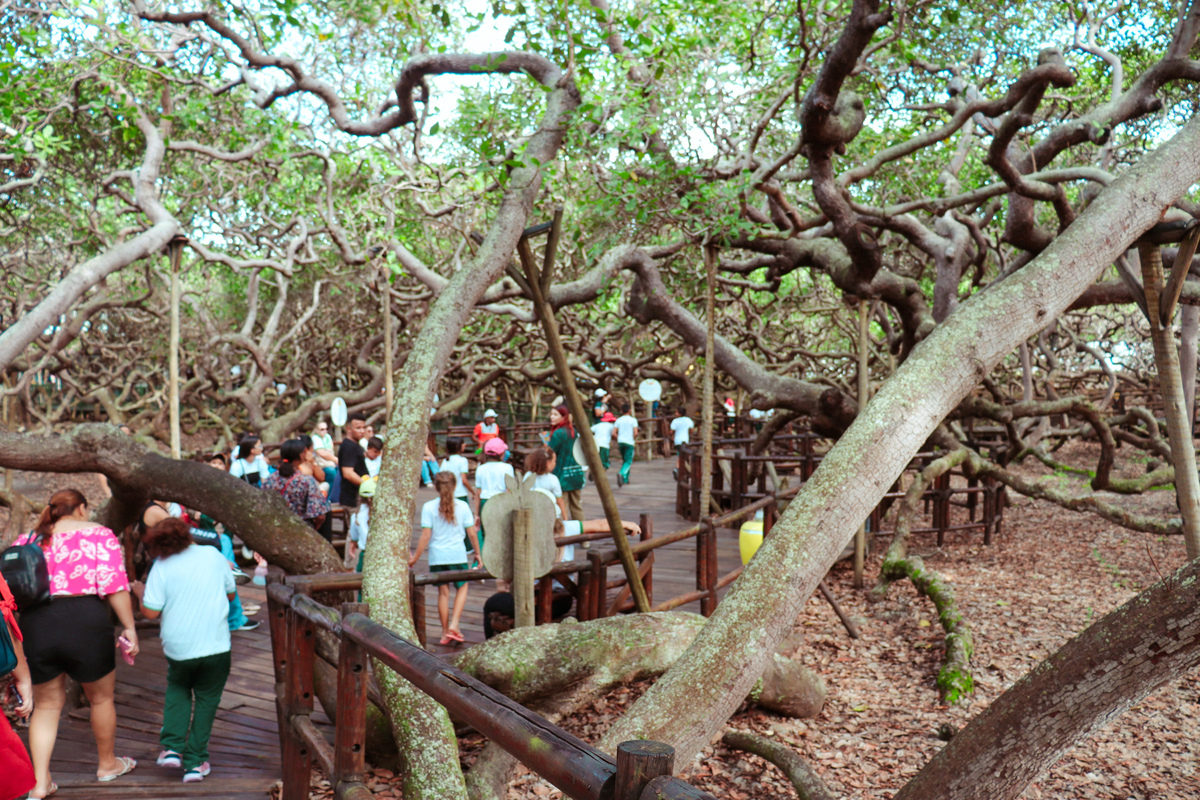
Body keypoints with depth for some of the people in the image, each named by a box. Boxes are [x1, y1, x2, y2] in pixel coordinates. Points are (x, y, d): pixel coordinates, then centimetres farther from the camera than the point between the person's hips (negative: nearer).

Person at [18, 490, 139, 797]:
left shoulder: (27, 540, 13)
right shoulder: (98, 535, 0)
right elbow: (115, 586, -10)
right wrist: (129, 627, -6)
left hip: (35, 627, 4)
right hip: (85, 622, -3)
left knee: (46, 705, 19)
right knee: (101, 697, 18)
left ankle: (40, 782, 16)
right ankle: (108, 764, 35)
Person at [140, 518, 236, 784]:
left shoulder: (161, 567, -8)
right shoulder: (212, 555, 0)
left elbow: (151, 612, -8)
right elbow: (230, 594, 10)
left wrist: (140, 593, 11)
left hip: (178, 646, 0)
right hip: (215, 645, 0)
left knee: (177, 690, 26)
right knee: (206, 698, 14)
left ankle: (172, 748, 14)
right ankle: (195, 762, 13)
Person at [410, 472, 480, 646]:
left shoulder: (429, 507, -5)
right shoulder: (463, 506, -1)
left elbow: (425, 536, -7)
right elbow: (472, 533, 2)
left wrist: (415, 558, 1)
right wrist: (477, 553, 15)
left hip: (437, 556, 0)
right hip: (458, 555, 0)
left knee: (443, 591, 10)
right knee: (462, 587, 16)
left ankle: (445, 632, 15)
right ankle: (454, 625, 2)